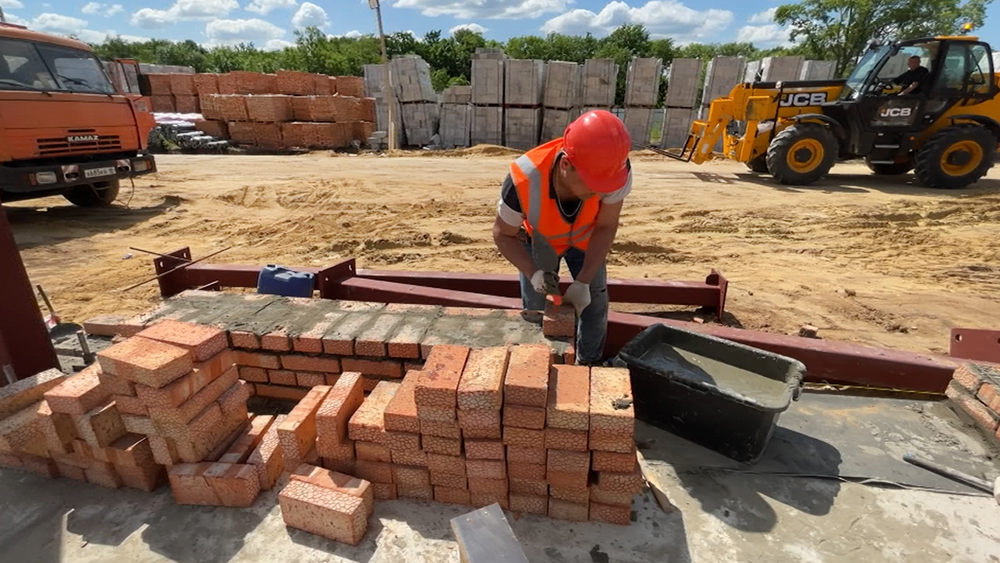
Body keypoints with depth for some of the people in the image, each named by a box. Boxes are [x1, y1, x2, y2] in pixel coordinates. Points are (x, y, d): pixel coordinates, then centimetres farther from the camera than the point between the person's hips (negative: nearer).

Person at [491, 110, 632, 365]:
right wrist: (532, 273, -37)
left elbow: (606, 227, -24)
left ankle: (589, 364, 31)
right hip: (539, 240, -1)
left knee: (594, 303, 7)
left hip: (585, 238, 2)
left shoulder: (616, 170, -39)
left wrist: (583, 281, -29)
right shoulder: (524, 180, -42)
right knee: (535, 309, 5)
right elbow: (503, 235, -24)